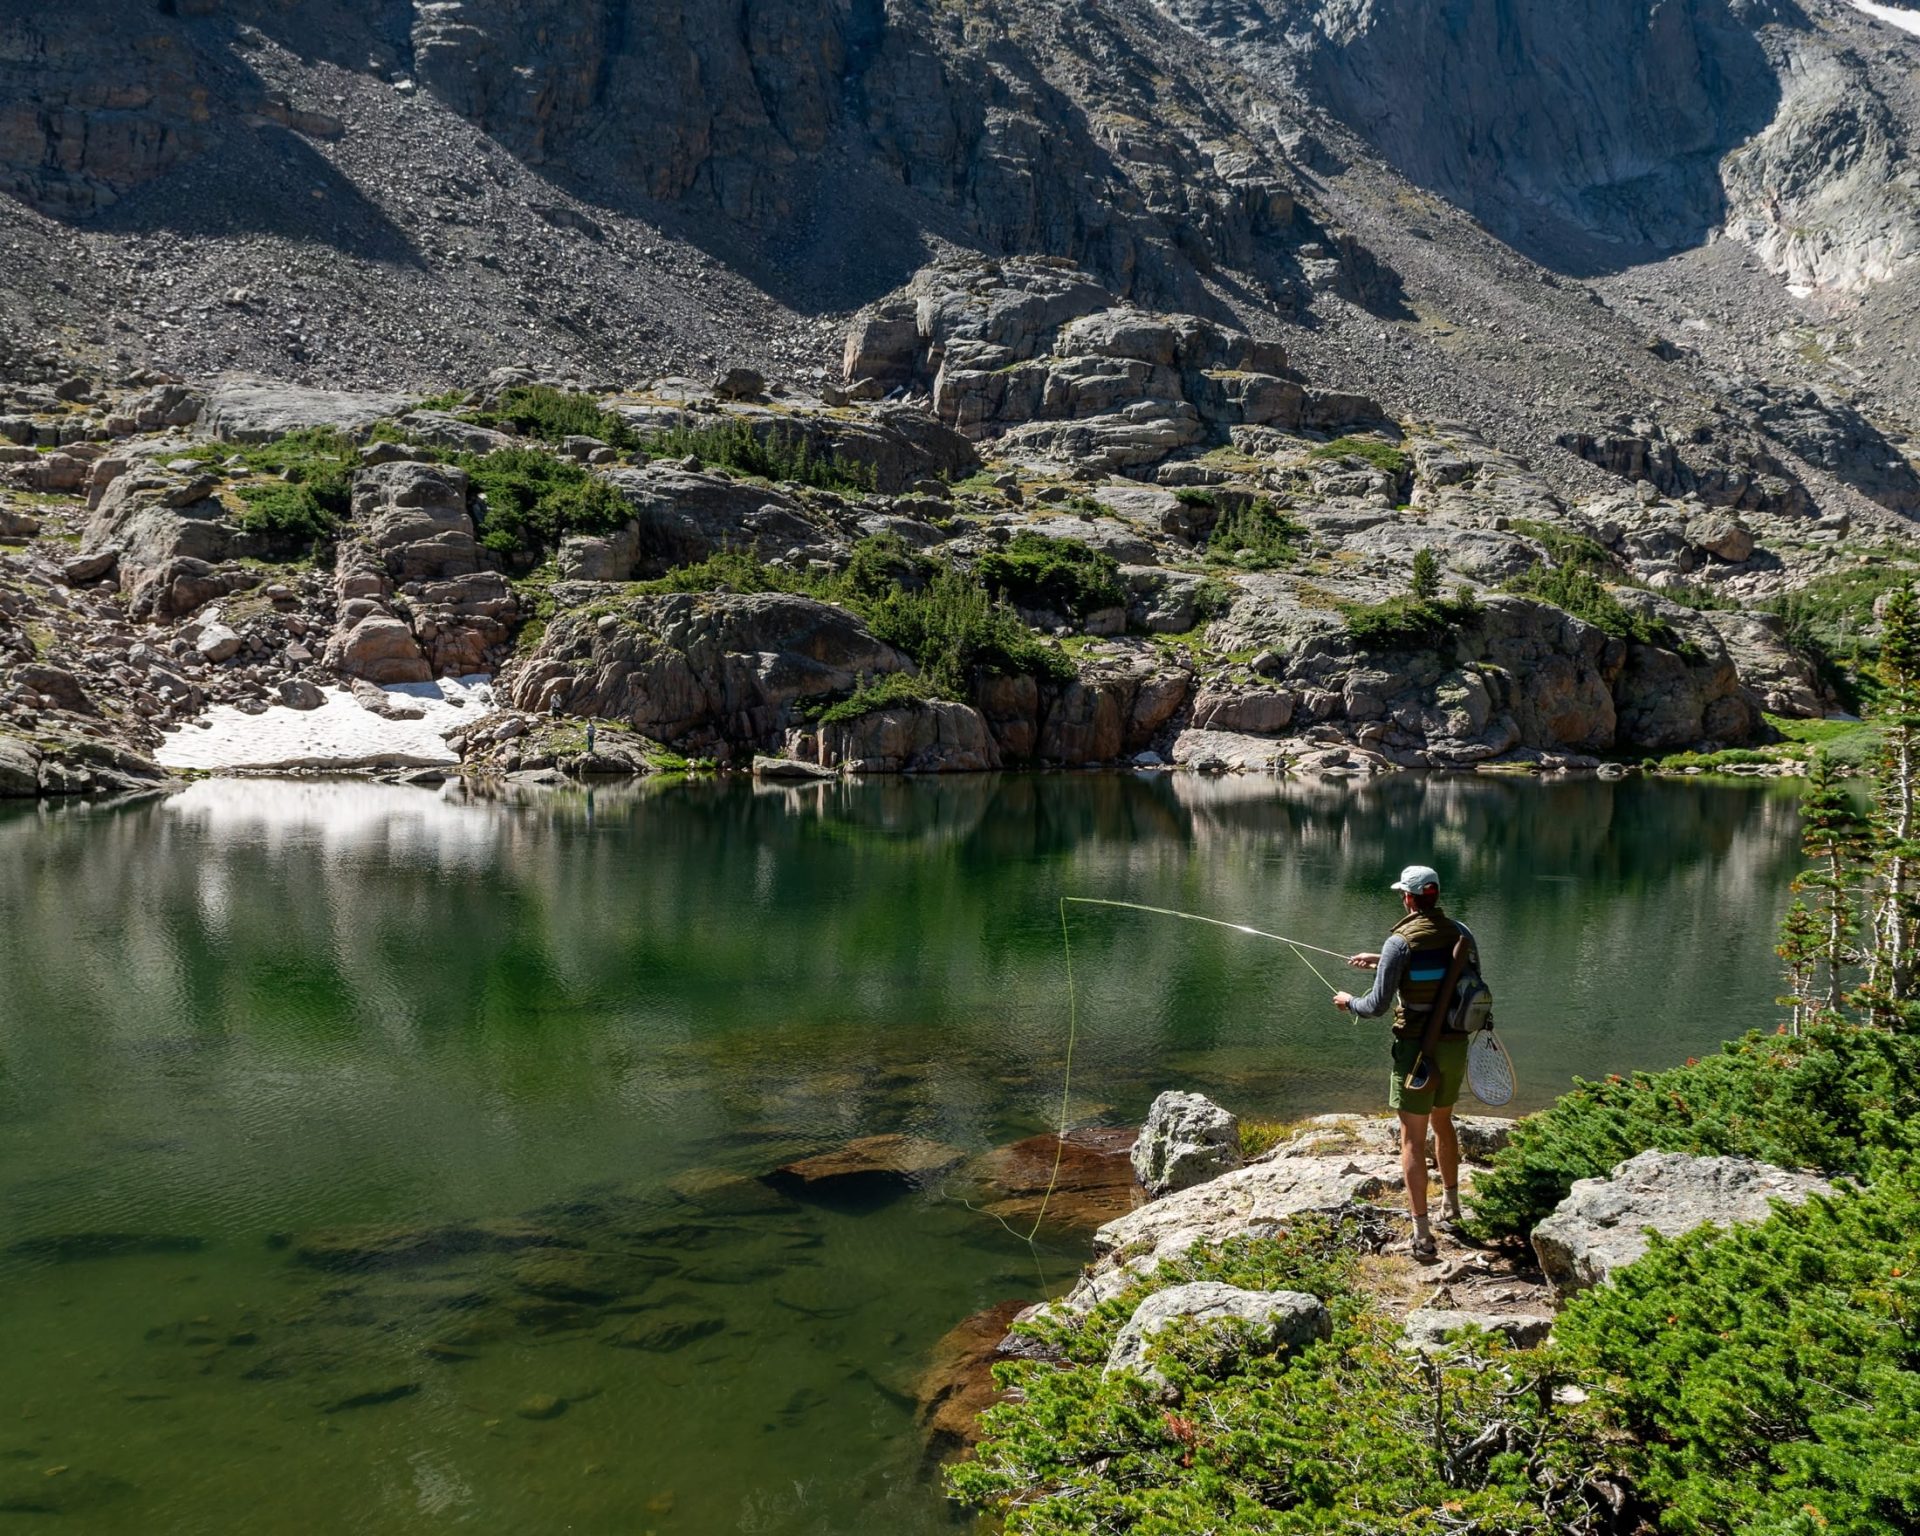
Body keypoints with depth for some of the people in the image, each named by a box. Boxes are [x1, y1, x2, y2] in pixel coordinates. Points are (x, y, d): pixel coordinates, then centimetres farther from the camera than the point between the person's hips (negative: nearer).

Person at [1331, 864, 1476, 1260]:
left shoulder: (1401, 942, -17)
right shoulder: (1461, 933, -1)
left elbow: (1377, 1006, -15)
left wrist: (1348, 1001, 6)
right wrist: (1381, 963, 20)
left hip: (1416, 1048, -6)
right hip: (1456, 1045, 6)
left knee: (1413, 1139, 1)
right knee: (1443, 1123, 26)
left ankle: (1422, 1235, -2)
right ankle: (1451, 1206, 41)